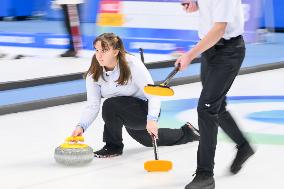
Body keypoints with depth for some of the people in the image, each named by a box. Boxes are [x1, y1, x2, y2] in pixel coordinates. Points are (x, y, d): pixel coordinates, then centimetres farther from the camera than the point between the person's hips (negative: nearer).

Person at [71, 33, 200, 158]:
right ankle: (186, 132, 53)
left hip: (145, 109, -8)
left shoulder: (133, 65, -29)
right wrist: (81, 126, -33)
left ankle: (114, 146, -9)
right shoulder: (94, 74, -14)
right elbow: (92, 105, -16)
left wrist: (152, 119, -46)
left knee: (111, 106, -33)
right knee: (148, 140, 31)